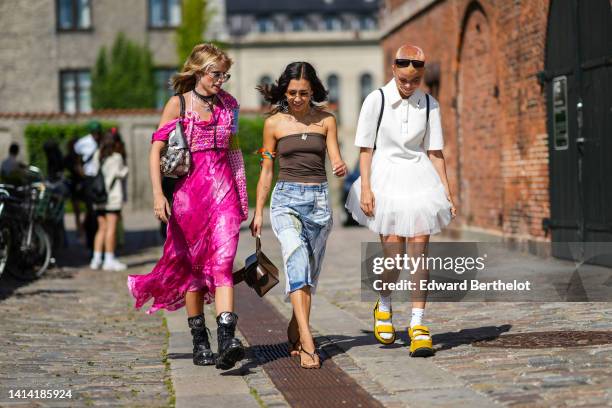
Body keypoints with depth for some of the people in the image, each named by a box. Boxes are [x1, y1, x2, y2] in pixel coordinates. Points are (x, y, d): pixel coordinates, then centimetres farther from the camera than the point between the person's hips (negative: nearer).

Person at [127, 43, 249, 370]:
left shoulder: (227, 105, 11)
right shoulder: (178, 104, 0)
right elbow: (156, 150, -3)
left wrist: (241, 193, 18)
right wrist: (157, 194, -13)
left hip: (222, 190, 2)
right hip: (188, 190, -2)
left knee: (222, 263, -13)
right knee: (194, 266, 7)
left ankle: (227, 340, -25)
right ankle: (199, 342, 18)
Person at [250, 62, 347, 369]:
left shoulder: (326, 120, 6)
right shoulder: (274, 123, 3)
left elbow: (336, 161, 2)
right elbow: (267, 170, 8)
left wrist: (342, 169, -22)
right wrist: (257, 212, 7)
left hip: (319, 198, 3)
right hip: (286, 197, -2)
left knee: (310, 273, 9)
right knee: (297, 261, -24)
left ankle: (295, 331, 30)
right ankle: (307, 342, -31)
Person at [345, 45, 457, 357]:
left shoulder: (429, 105, 5)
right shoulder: (377, 100, -4)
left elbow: (434, 151, 9)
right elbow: (365, 148, -1)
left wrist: (447, 192, 6)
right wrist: (365, 188, -8)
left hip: (420, 179, 2)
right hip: (385, 176, -2)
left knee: (419, 250, -5)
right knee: (393, 253, -5)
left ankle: (417, 325, 1)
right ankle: (383, 306, 25)